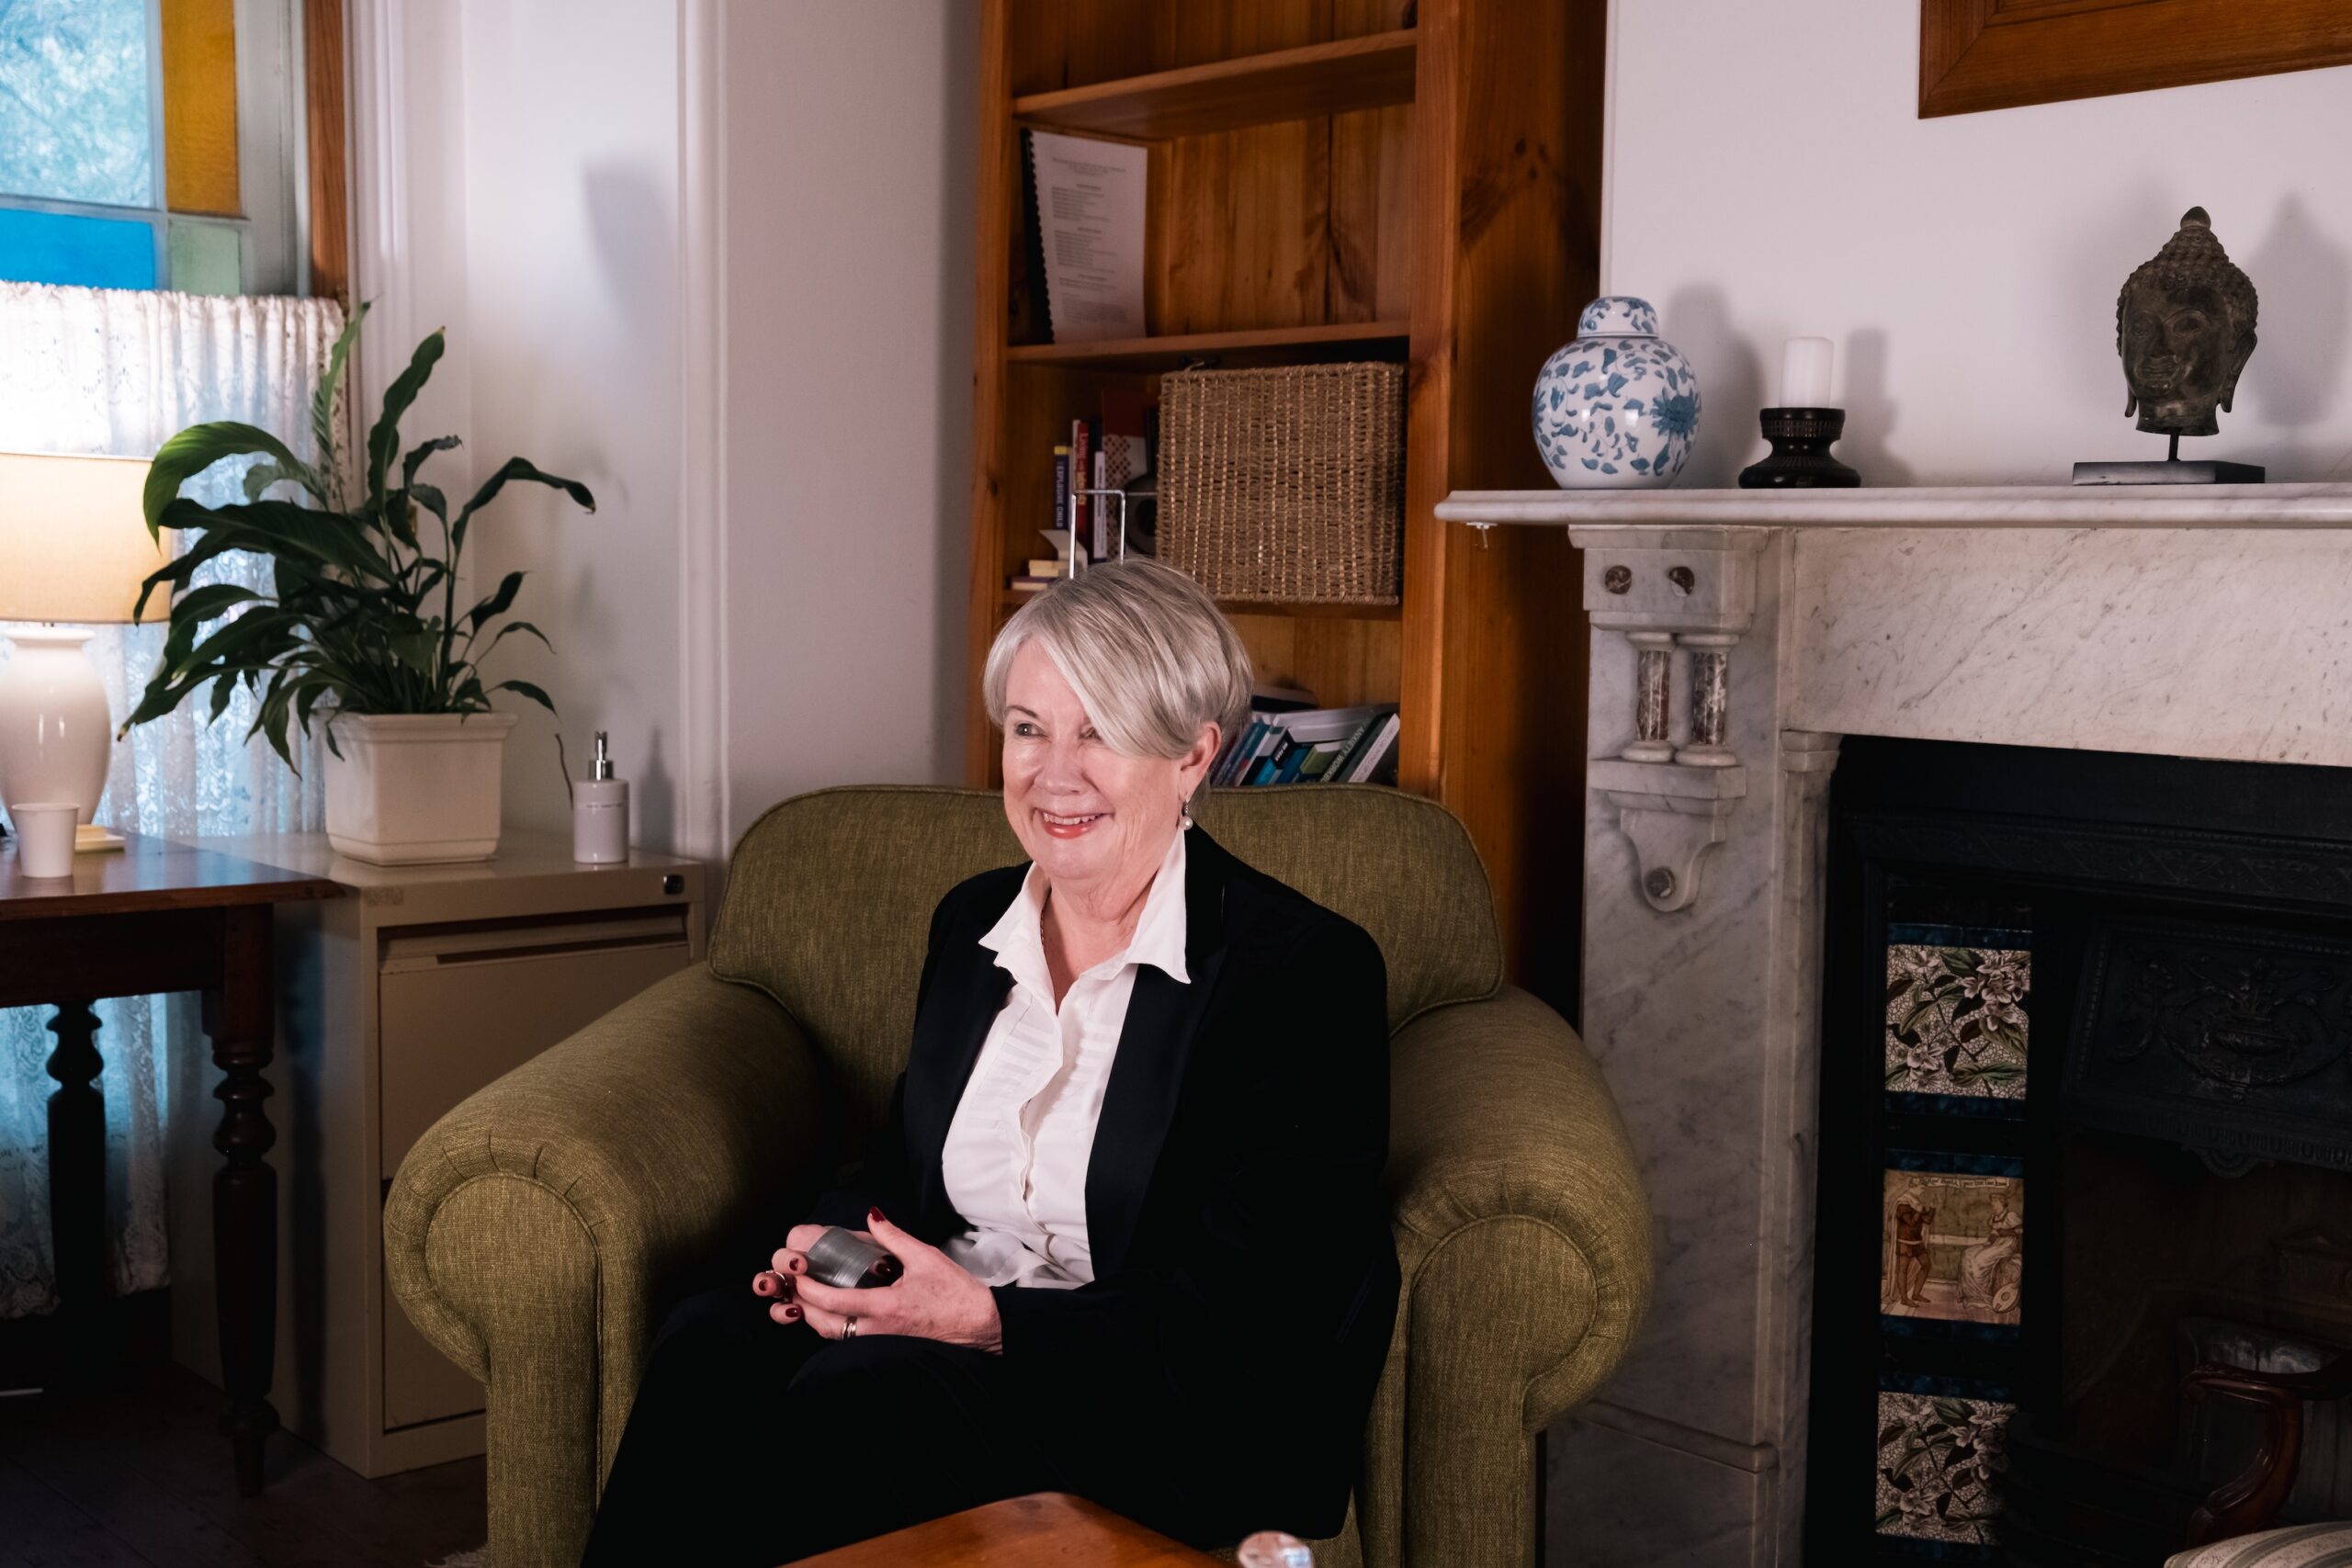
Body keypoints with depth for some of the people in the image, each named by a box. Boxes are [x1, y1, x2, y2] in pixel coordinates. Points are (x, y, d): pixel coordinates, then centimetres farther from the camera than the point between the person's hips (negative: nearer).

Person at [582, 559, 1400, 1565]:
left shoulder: (1308, 969, -10)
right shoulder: (970, 923, 11)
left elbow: (1241, 1312, -14)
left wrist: (987, 1318, -22)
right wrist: (844, 1241, -4)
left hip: (1187, 1415, -5)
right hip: (949, 1324, 6)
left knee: (871, 1392, -32)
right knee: (711, 1348, -24)